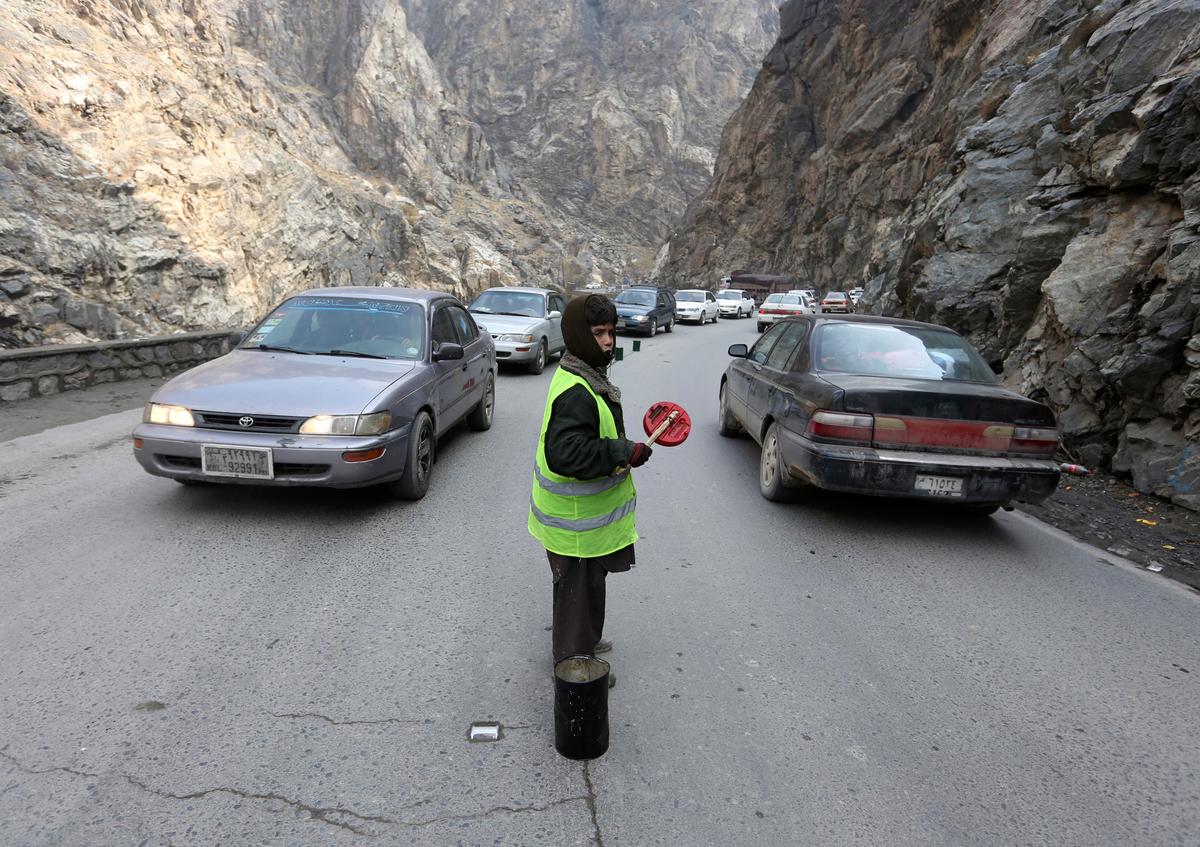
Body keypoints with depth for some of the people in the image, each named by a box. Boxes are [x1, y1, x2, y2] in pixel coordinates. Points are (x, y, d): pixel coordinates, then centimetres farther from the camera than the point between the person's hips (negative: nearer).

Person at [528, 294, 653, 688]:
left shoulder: (586, 378, 7)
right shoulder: (575, 392, -28)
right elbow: (566, 454, -35)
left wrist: (622, 449, 13)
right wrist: (623, 452, -29)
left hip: (584, 509, 11)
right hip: (576, 519, -11)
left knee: (586, 583, 26)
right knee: (580, 587, 7)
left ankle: (583, 640, 47)